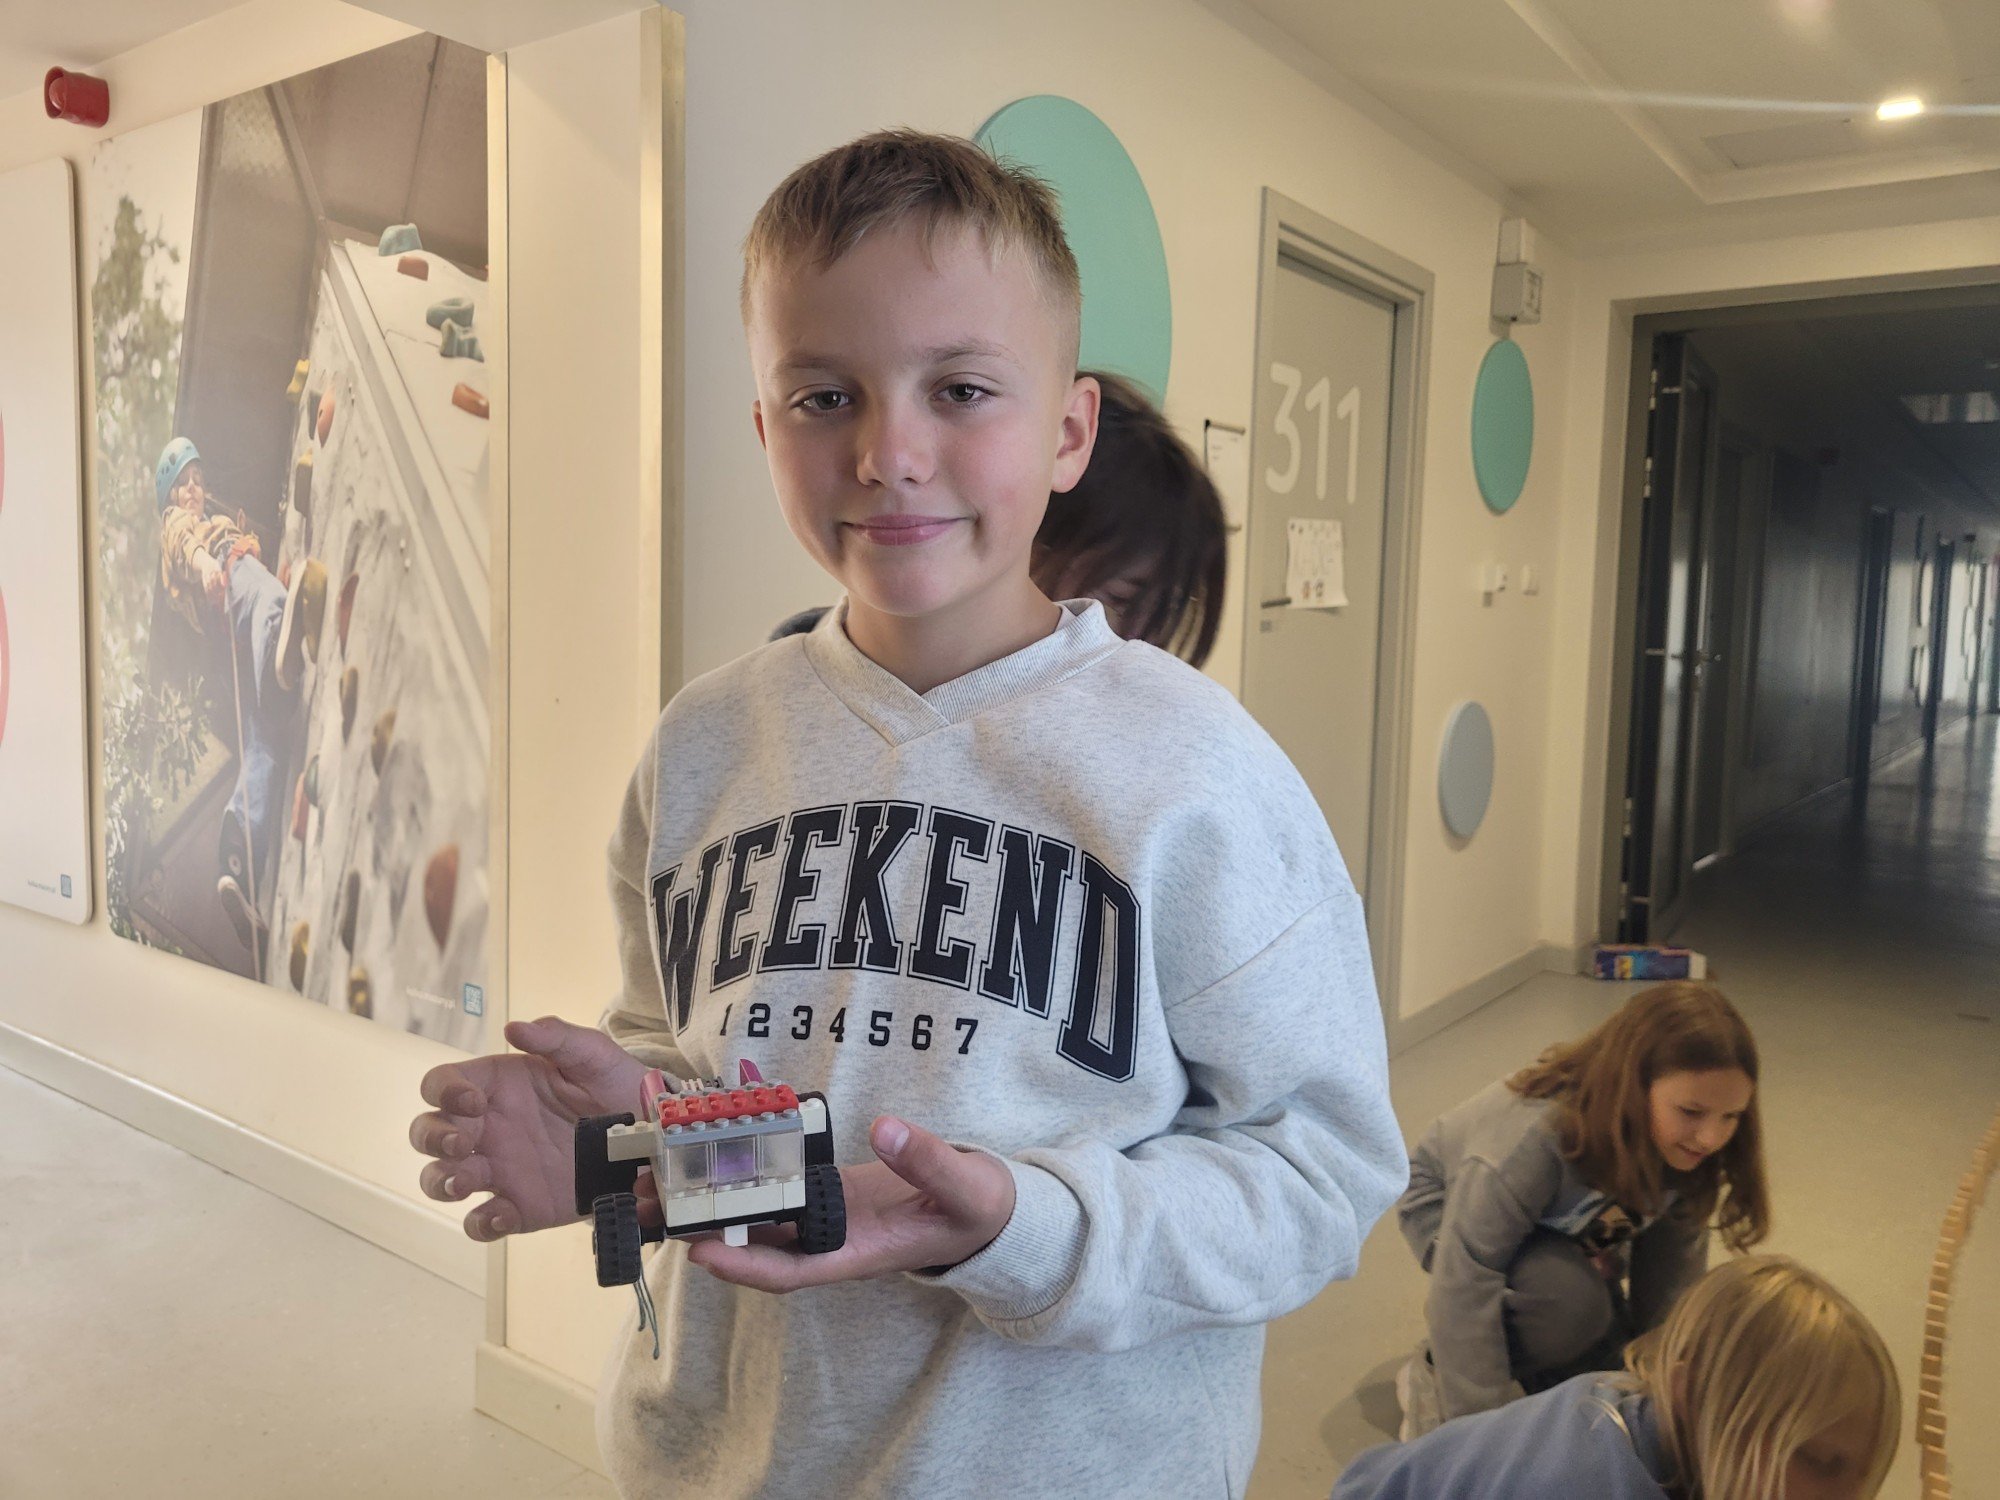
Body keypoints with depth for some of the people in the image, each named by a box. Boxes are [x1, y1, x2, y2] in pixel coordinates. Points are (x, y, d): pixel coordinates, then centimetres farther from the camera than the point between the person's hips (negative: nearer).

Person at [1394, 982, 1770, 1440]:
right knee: (1571, 1300, -34)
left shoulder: (1688, 1150, -22)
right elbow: (1465, 1277, -39)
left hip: (1569, 1237, 6)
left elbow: (1672, 1281, -12)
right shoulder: (1537, 1136, -41)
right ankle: (1435, 1375, -12)